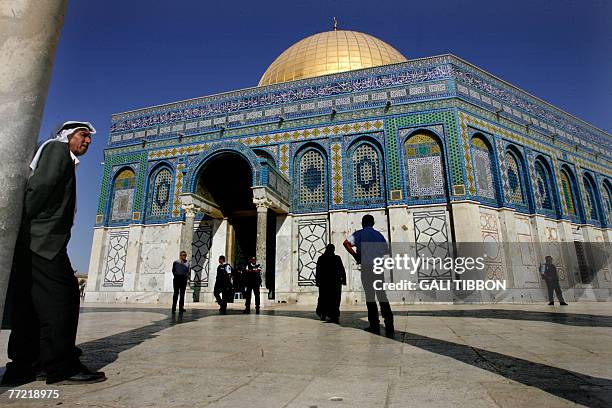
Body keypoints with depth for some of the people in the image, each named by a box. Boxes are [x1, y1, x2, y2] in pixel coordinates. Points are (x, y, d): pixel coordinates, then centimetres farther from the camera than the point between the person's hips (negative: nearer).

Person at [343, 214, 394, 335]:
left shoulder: (359, 234, 2)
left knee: (370, 296, 4)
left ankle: (375, 325, 6)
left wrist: (355, 255, -3)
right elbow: (386, 250, 20)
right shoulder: (379, 234, 14)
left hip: (366, 267, -3)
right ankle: (389, 324, 6)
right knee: (382, 295, 10)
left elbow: (346, 243, -11)